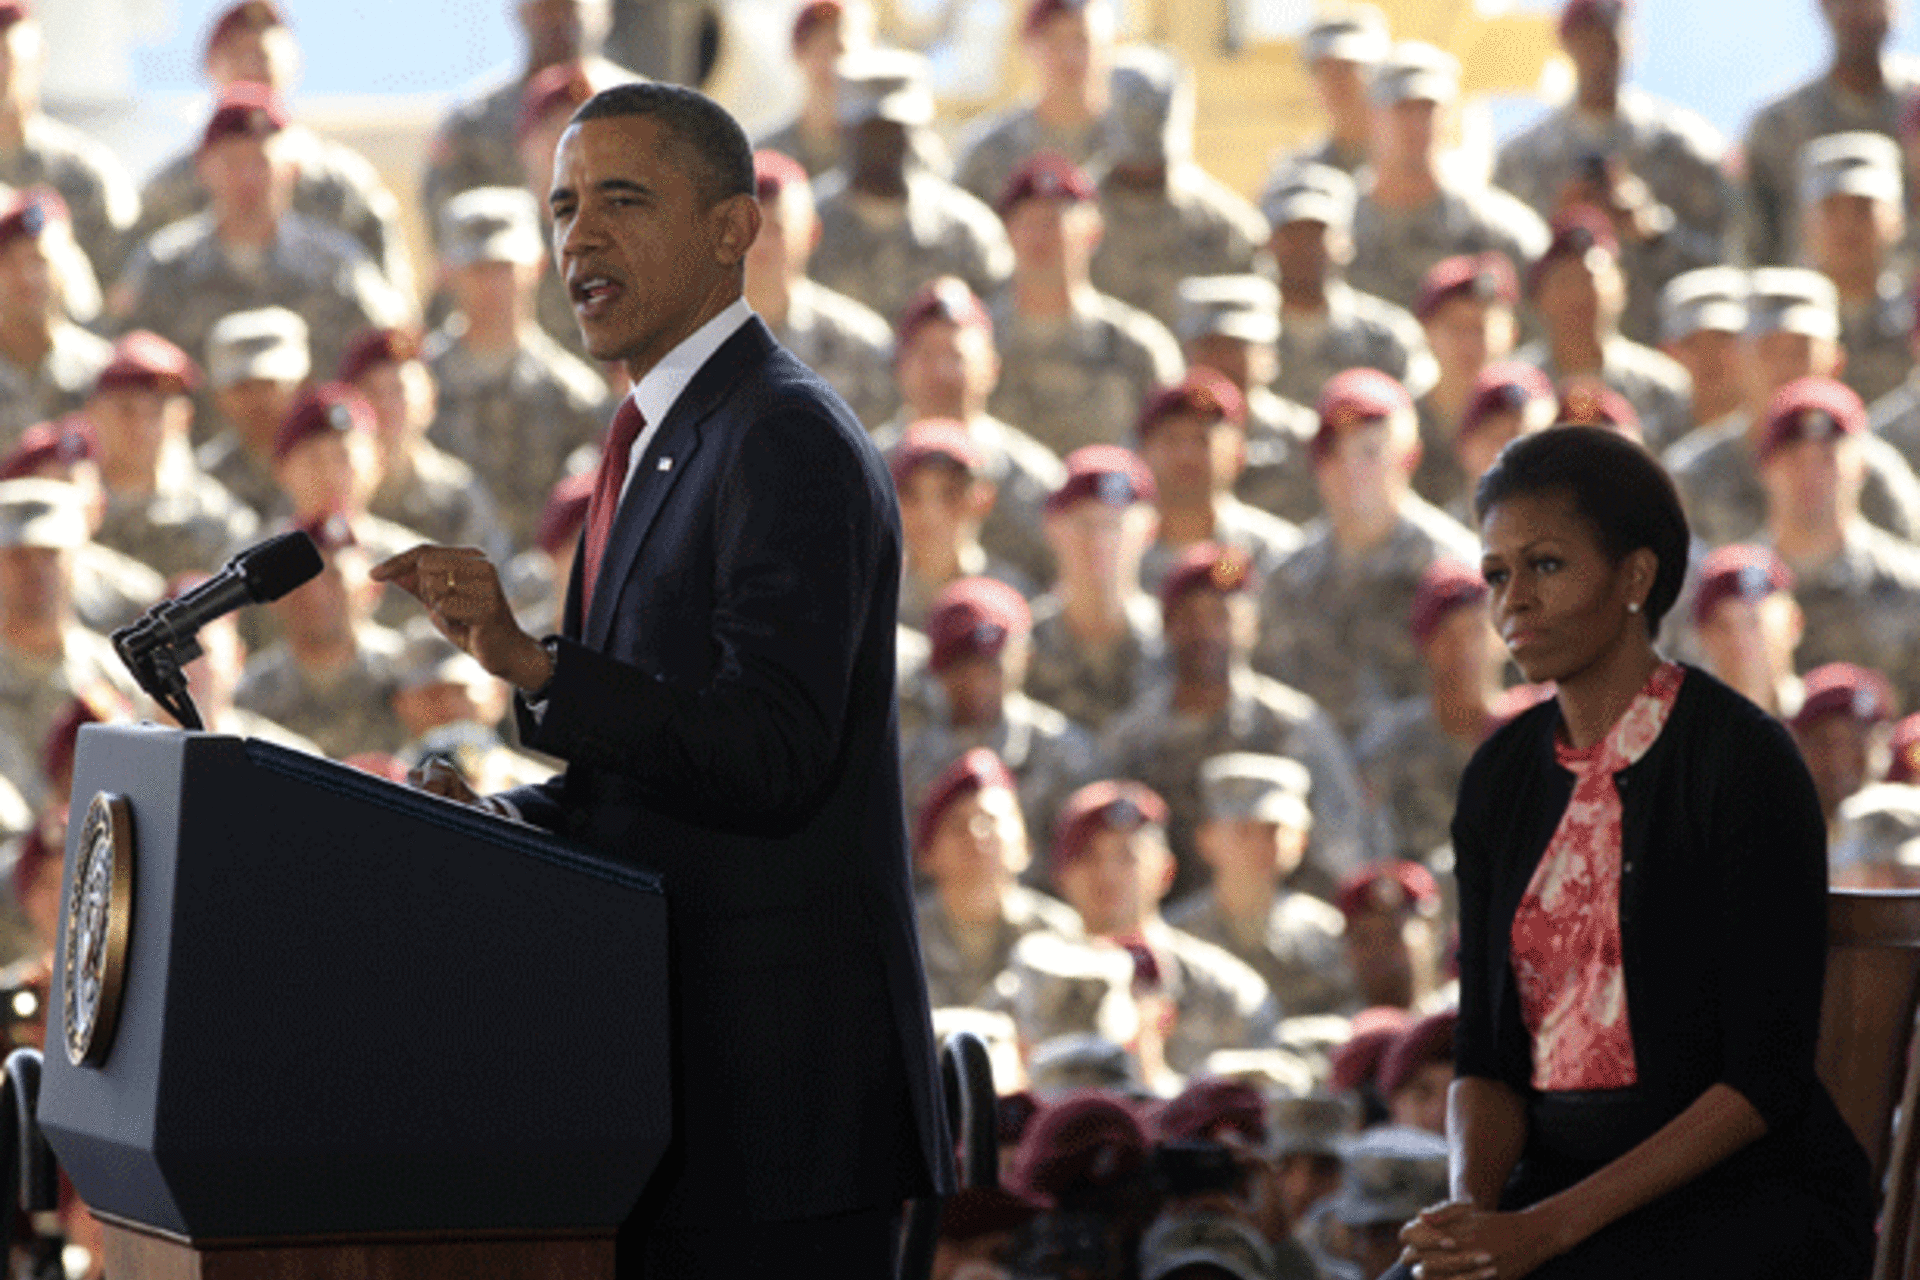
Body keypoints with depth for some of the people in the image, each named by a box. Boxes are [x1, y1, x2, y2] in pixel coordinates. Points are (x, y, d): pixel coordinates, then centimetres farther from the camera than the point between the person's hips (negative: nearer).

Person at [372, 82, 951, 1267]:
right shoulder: (667, 444, 18)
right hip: (681, 1080, 10)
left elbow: (770, 757, -22)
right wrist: (493, 818, 6)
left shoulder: (789, 440, -13)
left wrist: (533, 664, -31)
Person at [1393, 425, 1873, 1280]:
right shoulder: (1501, 779, 10)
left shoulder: (1742, 760, -9)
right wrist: (1471, 1207, -13)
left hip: (1749, 1188, -5)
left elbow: (1764, 1080, -13)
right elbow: (1485, 1053, 9)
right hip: (1559, 1173, 5)